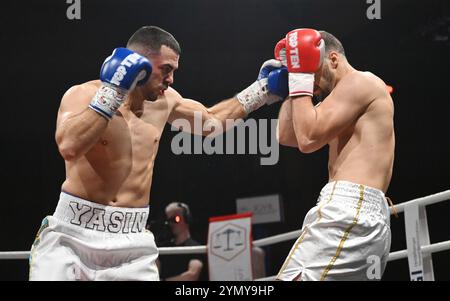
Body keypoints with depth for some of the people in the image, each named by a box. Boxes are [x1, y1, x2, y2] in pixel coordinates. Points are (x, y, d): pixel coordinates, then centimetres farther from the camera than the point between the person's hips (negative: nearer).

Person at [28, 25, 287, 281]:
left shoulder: (164, 100, 7)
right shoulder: (85, 94, -9)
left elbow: (211, 120, 27)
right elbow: (69, 147, -30)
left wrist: (263, 90, 22)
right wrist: (113, 91, -26)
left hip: (131, 242, 5)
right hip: (72, 235, -5)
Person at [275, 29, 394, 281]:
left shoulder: (359, 82, 0)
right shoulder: (348, 104, 30)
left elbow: (308, 139, -8)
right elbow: (286, 136, 25)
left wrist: (301, 77, 0)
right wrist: (295, 80, 24)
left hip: (351, 209, -10)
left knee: (295, 277, -21)